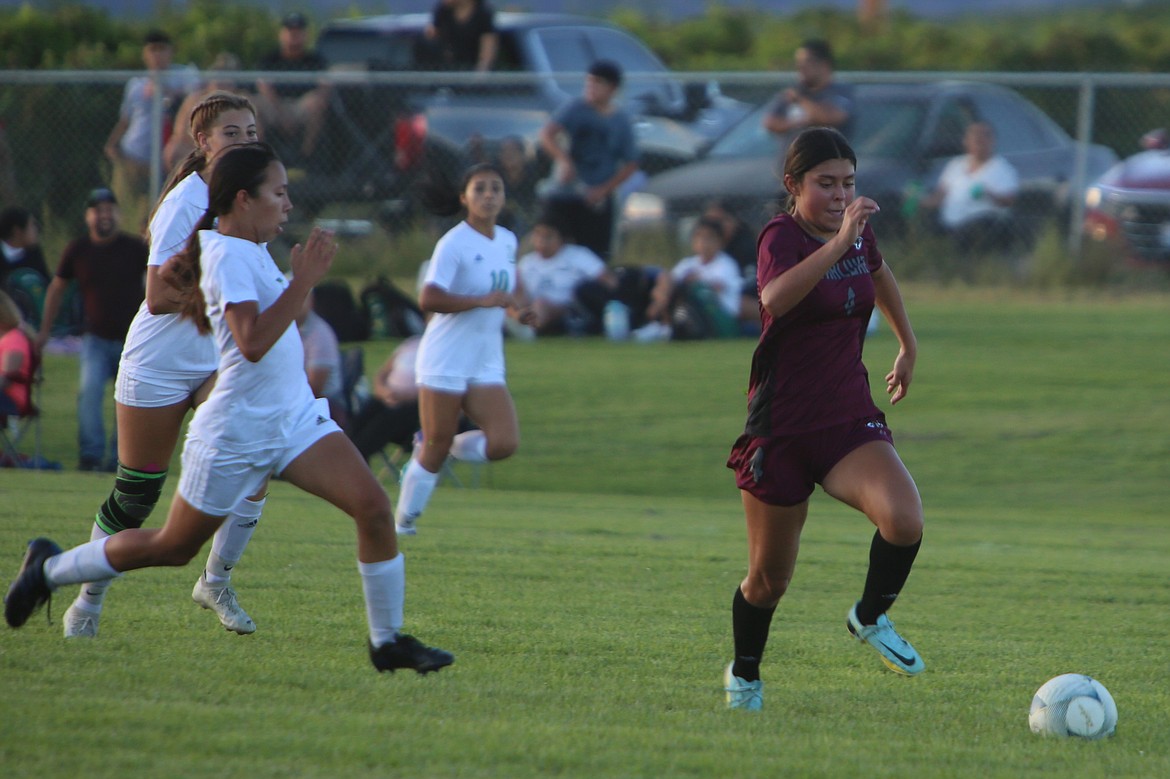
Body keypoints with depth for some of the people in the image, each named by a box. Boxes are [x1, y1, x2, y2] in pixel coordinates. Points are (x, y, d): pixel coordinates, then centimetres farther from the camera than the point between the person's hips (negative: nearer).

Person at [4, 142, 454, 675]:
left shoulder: (247, 248, 9)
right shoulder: (229, 256, -20)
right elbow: (253, 343, -32)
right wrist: (305, 280, -31)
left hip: (295, 417, 8)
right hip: (237, 431, -8)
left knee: (373, 507, -9)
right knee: (173, 547, 8)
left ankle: (388, 641, -1)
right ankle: (50, 568, 29)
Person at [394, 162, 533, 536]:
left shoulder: (508, 241, 9)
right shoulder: (454, 244, -13)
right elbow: (428, 299, -24)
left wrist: (518, 310, 7)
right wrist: (483, 300, -29)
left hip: (487, 364, 6)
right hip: (446, 360, -6)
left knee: (504, 443, -11)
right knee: (436, 446, 0)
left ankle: (449, 448, 16)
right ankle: (405, 518, 19)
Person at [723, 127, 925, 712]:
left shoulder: (859, 232, 4)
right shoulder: (782, 237, -15)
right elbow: (775, 297, -39)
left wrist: (908, 346, 36)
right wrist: (838, 244, -46)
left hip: (849, 421, 4)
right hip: (781, 428, -4)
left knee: (904, 520, -25)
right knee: (769, 579, 7)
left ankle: (870, 619, 3)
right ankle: (744, 675, 36)